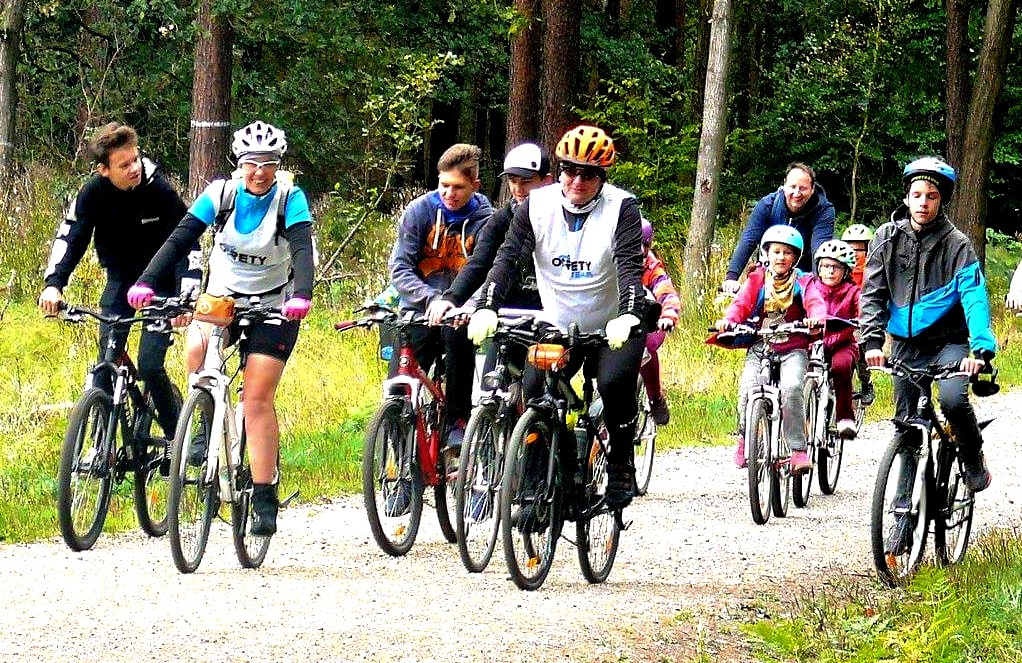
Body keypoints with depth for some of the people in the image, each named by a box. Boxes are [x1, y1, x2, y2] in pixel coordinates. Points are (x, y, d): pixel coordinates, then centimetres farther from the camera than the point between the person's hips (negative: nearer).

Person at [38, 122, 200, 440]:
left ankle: (178, 437, 4)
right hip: (120, 279, 3)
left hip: (160, 282, -3)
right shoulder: (93, 193, -15)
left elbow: (186, 243, -24)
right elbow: (70, 237, -17)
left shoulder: (159, 190, -23)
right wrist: (53, 284, -34)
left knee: (149, 365, -15)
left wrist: (188, 294, -38)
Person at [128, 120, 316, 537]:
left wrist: (301, 296, -48)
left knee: (258, 400, -11)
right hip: (222, 297, 2)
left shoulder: (290, 199, -16)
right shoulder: (220, 194, -11)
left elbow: (303, 250, -29)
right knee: (197, 350, -30)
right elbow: (180, 239, -18)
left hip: (273, 307, -2)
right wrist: (145, 283, -33)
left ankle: (265, 500, -4)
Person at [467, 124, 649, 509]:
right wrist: (487, 309, -31)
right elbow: (507, 258, -14)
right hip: (557, 327, 3)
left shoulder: (620, 208, -14)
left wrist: (628, 316, -43)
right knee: (534, 390, -18)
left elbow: (630, 266, -25)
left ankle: (621, 466, -4)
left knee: (615, 384, -28)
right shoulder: (537, 206, -7)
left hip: (612, 329, -3)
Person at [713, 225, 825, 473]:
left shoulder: (802, 282, 4)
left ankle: (798, 449, -21)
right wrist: (727, 320, -27)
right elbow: (741, 303, -5)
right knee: (747, 389, -23)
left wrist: (816, 318, -37)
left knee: (791, 388, -28)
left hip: (793, 348, -1)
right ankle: (744, 437, 4)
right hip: (760, 347, 1)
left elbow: (814, 302, -13)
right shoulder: (757, 280, 6)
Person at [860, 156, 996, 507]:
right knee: (906, 428, 4)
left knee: (953, 399, -29)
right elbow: (872, 293, -2)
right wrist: (872, 341, -17)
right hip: (906, 346, 3)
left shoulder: (956, 244, -8)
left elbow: (974, 297, -18)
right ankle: (905, 515, 12)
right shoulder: (888, 237, 0)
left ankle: (973, 457, 0)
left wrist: (981, 348, -33)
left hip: (948, 342, -3)